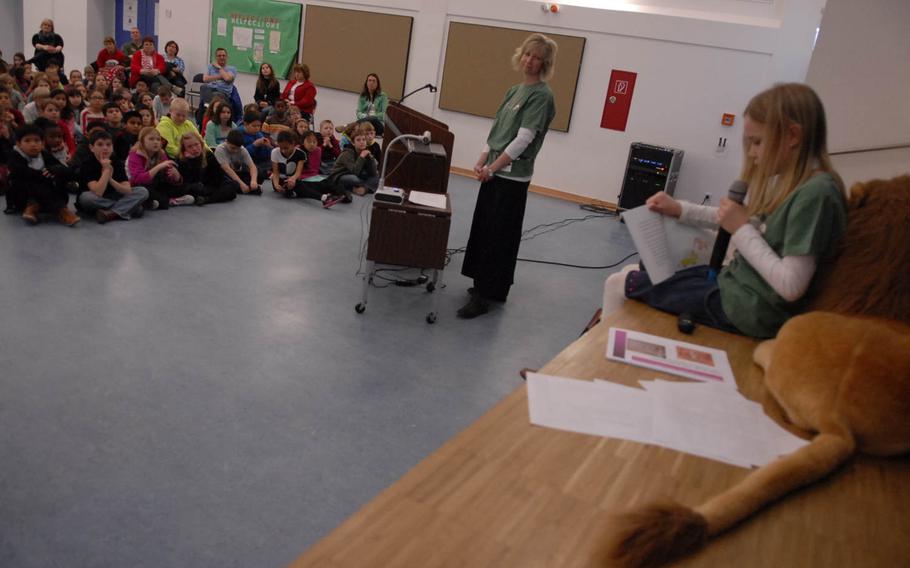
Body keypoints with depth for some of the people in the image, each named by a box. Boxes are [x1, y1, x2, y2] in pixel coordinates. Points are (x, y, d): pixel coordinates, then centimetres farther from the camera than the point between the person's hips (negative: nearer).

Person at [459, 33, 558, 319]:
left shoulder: (541, 95, -10)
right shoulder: (515, 90, 14)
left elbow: (523, 139, -17)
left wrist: (492, 168, -15)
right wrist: (482, 161, 4)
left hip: (512, 177, -8)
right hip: (494, 172, 8)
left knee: (498, 236, -2)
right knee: (482, 229, 12)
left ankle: (485, 295, 5)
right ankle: (484, 285, 26)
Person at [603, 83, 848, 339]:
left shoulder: (817, 192, -22)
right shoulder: (786, 180, 6)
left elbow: (791, 286, -27)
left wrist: (742, 229, -18)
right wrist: (680, 209, 11)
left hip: (749, 308, -9)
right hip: (735, 281, 9)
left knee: (620, 284, -4)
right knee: (636, 272, 13)